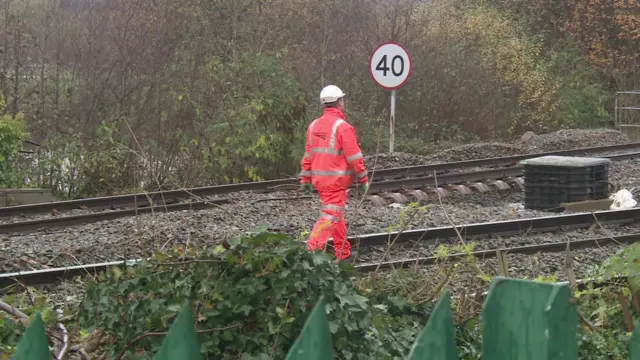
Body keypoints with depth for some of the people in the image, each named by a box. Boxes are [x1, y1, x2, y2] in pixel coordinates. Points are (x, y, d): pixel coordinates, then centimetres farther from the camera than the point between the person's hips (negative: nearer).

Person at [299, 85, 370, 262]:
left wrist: (305, 179, 16)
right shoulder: (343, 127, -15)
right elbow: (354, 157, -13)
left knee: (337, 215, 18)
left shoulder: (314, 126, 7)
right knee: (330, 216, -8)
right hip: (336, 180, -8)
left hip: (319, 179, 8)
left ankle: (343, 254, 24)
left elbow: (308, 155, 11)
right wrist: (363, 179, -4)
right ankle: (312, 249, -20)